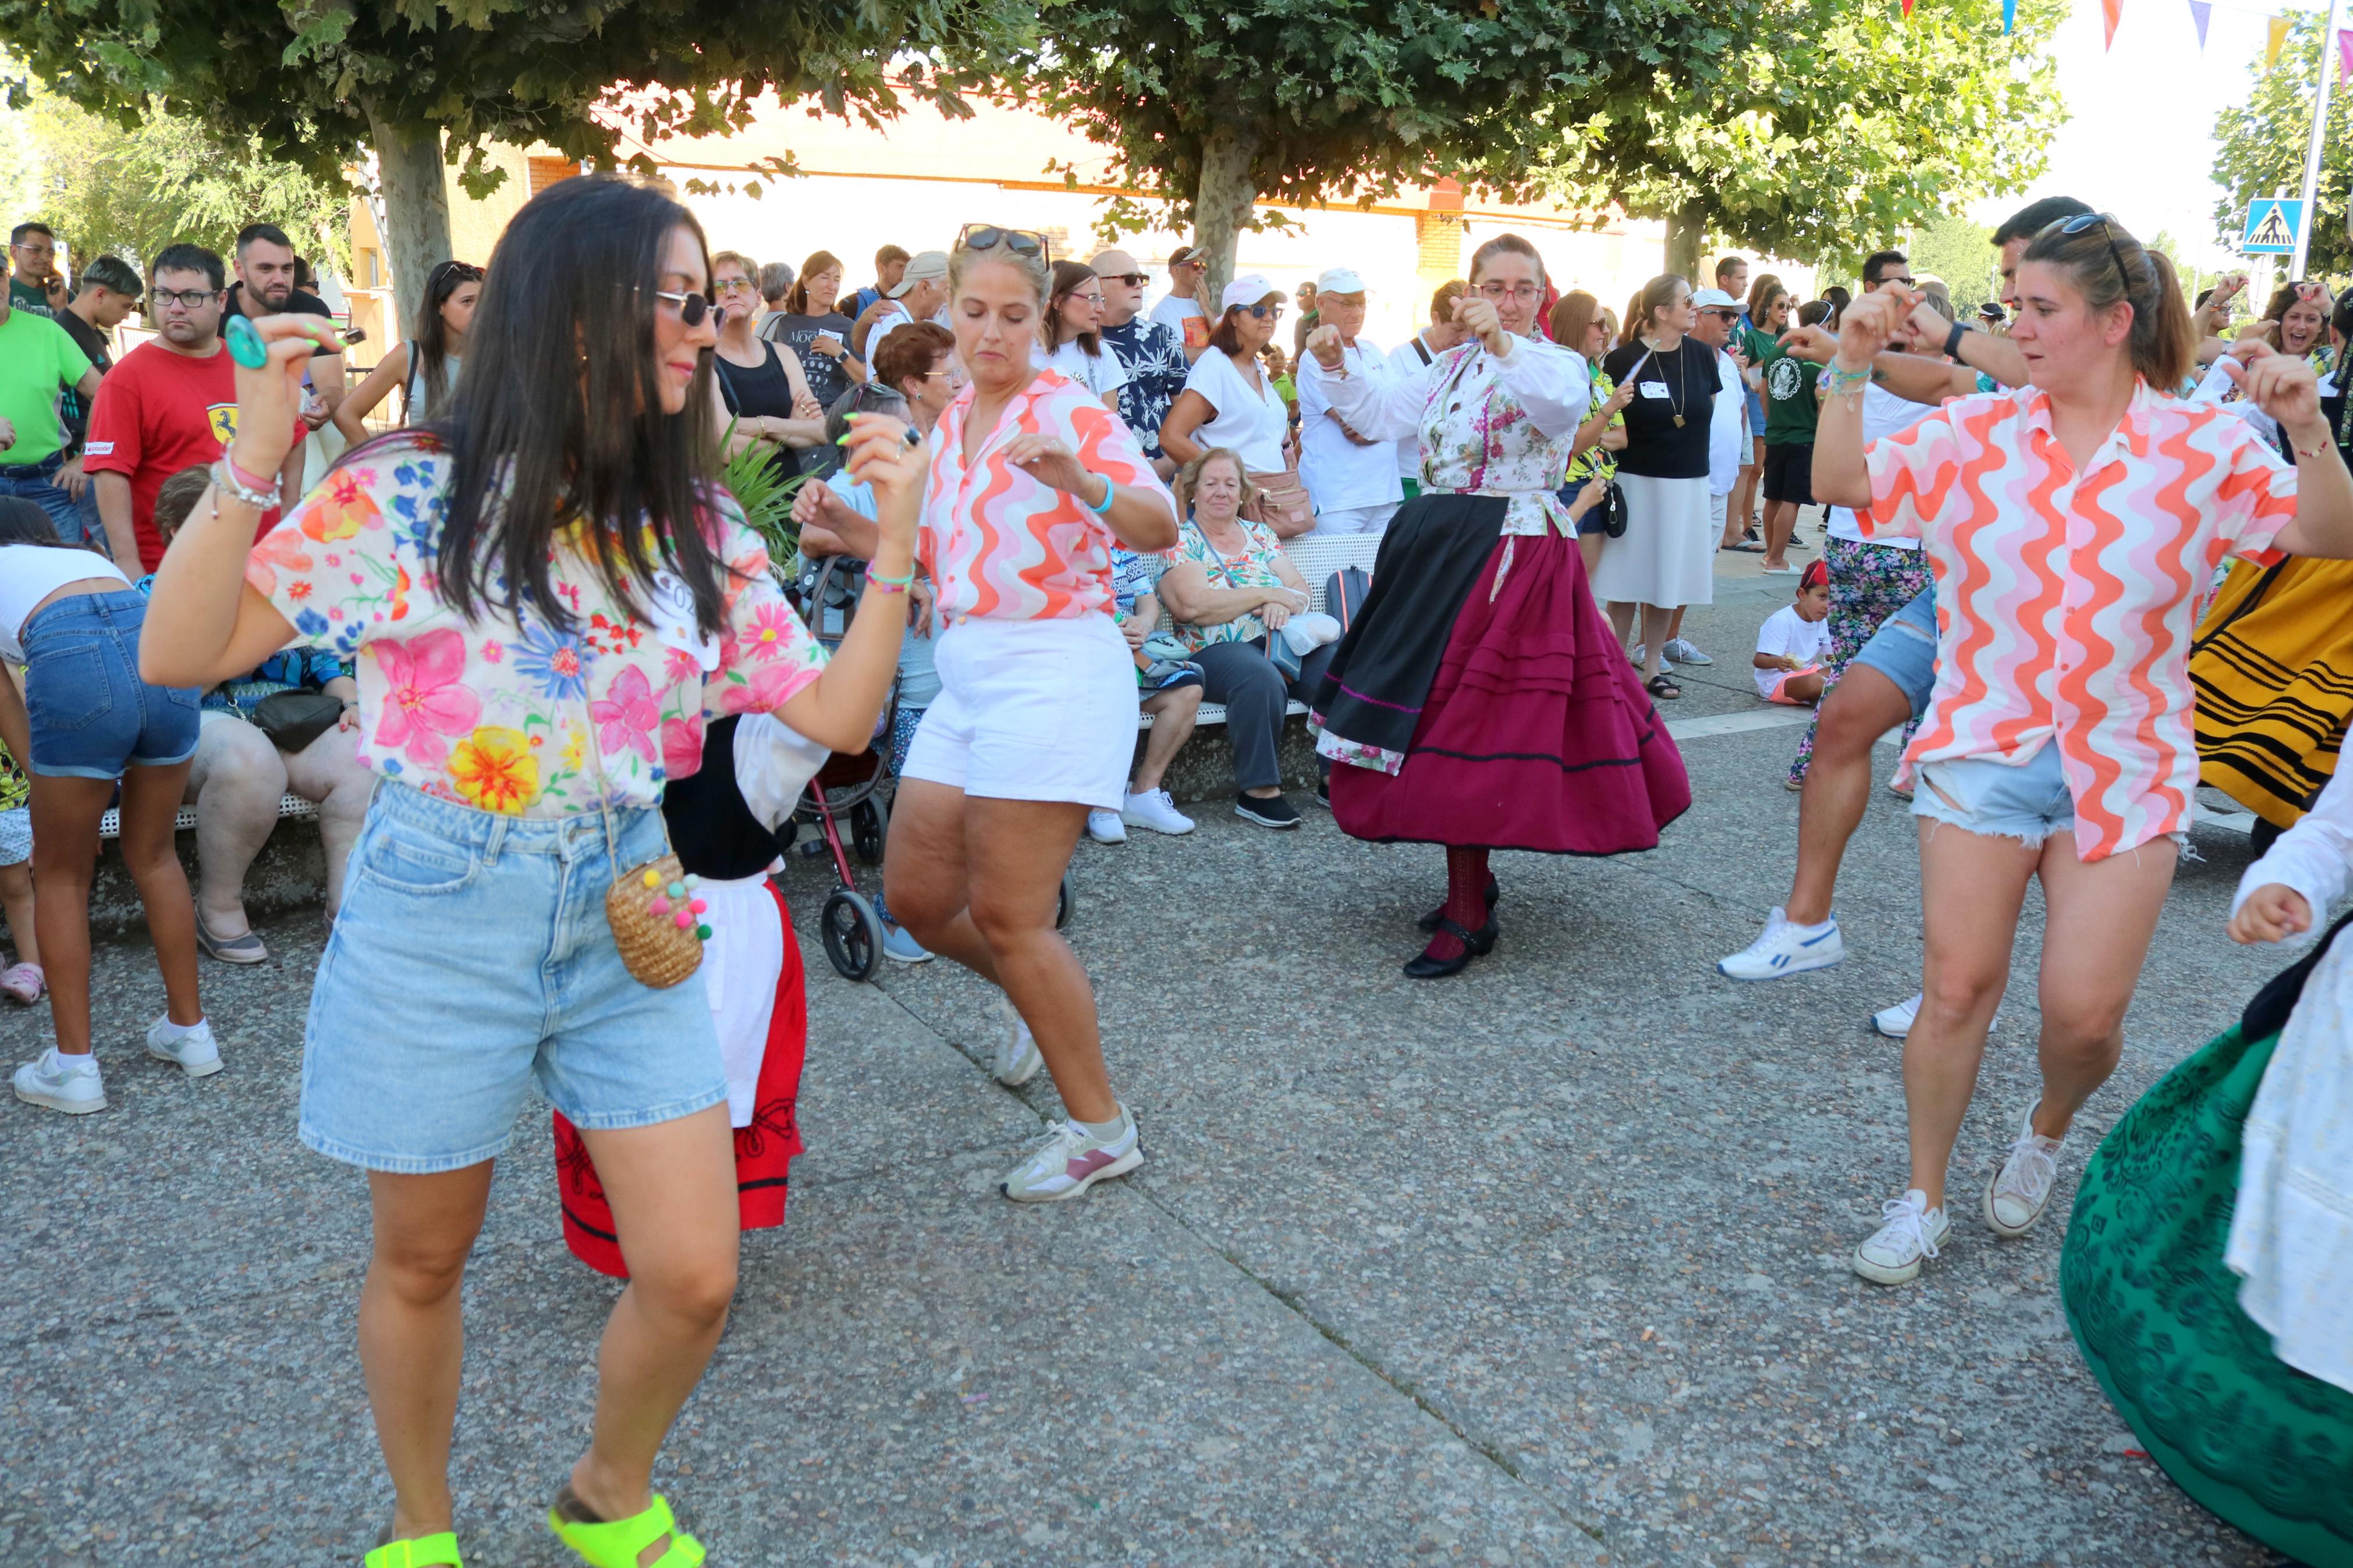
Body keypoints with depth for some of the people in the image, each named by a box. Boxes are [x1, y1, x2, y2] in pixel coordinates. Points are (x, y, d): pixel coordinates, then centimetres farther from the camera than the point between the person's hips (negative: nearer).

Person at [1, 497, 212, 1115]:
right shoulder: (92, 559, 39)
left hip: (74, 667, -4)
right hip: (162, 649, 4)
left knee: (60, 877, 15)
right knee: (153, 856, 24)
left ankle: (74, 1068, 18)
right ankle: (190, 1031, 33)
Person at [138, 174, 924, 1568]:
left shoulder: (696, 528, 3)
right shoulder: (410, 495, -9)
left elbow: (839, 715, 0)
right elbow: (182, 656, -12)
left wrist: (896, 534, -7)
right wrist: (253, 461, -22)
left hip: (624, 920, 3)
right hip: (441, 916, -3)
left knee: (694, 1279, 2)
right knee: (422, 1262, 15)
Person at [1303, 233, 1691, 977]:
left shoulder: (1557, 362, -4)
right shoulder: (1453, 365, 15)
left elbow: (1560, 402, -27)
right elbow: (1380, 416, 16)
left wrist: (1502, 342, -41)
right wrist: (1335, 368, 0)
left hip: (1516, 558, -7)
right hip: (1439, 548, 7)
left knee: (1467, 728, -9)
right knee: (1432, 722, 10)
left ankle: (1468, 916, -1)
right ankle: (1471, 881, 26)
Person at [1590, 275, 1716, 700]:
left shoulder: (1701, 354, 4)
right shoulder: (1623, 359, -10)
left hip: (1688, 483, 4)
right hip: (1636, 481, -4)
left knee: (1669, 580, 10)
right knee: (1628, 578, 1)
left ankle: (1652, 666, 21)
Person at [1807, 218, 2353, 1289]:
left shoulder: (2203, 447, -1)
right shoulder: (1977, 431, 1)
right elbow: (1843, 482, -5)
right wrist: (1851, 371, -15)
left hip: (2126, 765, 0)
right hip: (1984, 747, 1)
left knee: (2085, 1014, -2)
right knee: (1957, 988, 2)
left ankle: (2047, 1130, 34)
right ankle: (1922, 1198, 20)